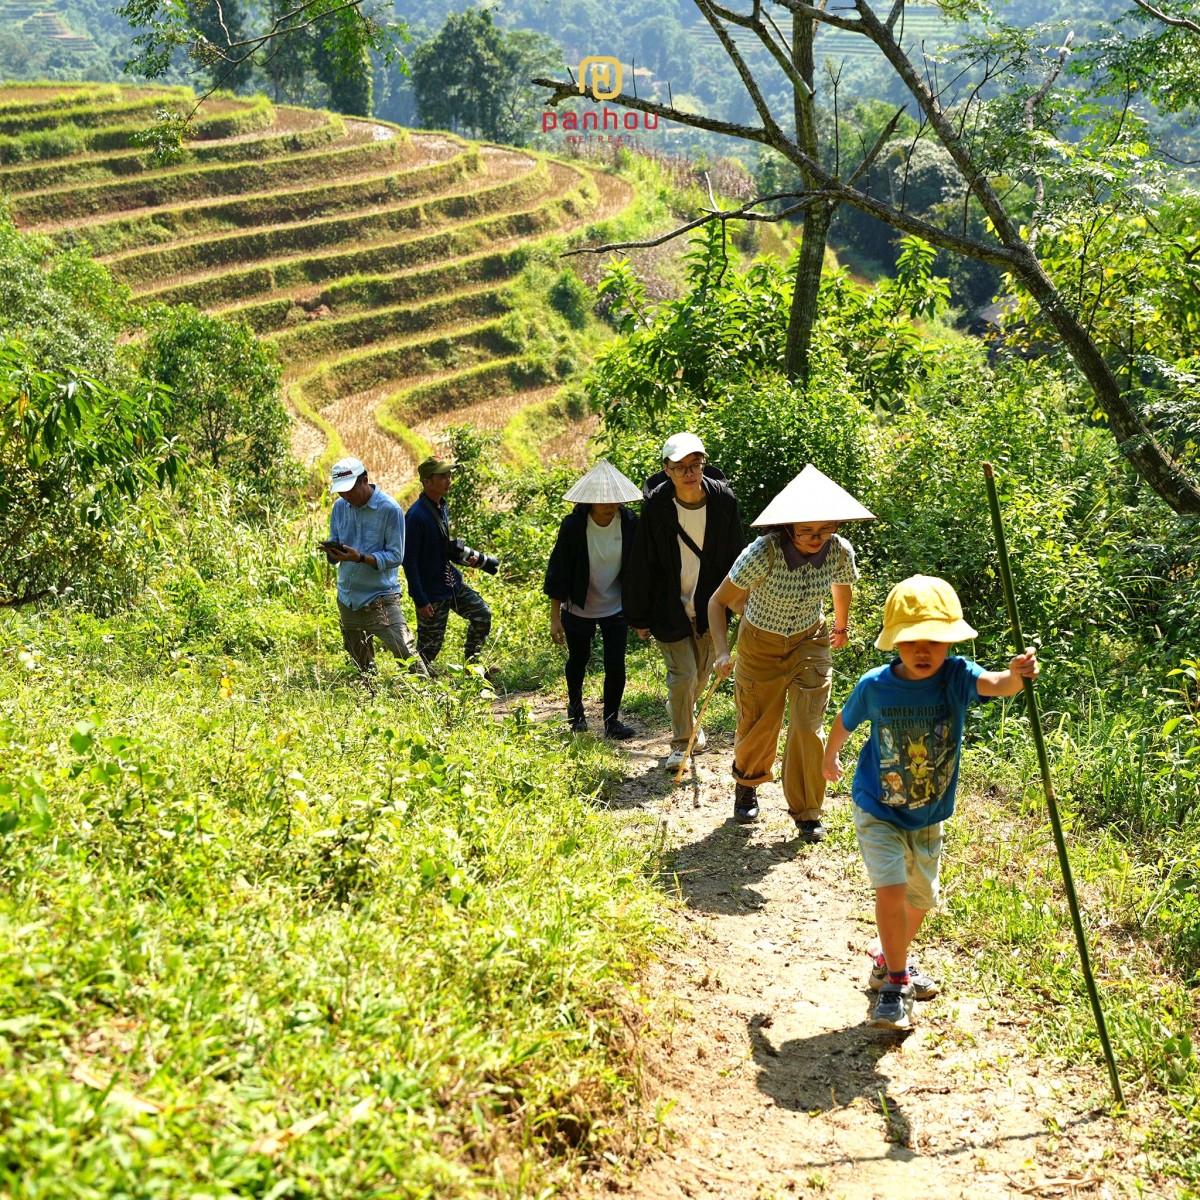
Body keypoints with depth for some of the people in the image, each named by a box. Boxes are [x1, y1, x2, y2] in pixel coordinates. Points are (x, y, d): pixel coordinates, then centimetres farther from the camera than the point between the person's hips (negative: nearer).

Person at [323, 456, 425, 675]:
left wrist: (361, 558, -27)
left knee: (405, 654, -15)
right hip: (347, 598, 6)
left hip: (381, 597, -6)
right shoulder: (340, 507, 5)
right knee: (360, 664, 17)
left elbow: (396, 556, -14)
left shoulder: (390, 509, -12)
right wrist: (333, 553, -15)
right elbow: (334, 552, 11)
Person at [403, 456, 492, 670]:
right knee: (430, 645, 2)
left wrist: (463, 558, 4)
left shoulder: (441, 507, 4)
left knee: (482, 615, 10)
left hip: (452, 583, 8)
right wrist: (420, 601, -22)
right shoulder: (417, 516, -23)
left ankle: (471, 665, 24)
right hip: (431, 592, -8)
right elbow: (409, 562, -22)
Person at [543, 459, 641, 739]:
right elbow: (558, 573, -14)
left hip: (616, 608, 1)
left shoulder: (629, 523, -14)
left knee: (615, 666, -7)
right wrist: (555, 618, -13)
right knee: (578, 661, 18)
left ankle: (612, 721, 11)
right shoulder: (573, 526, -20)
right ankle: (575, 710, 44)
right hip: (578, 608, -1)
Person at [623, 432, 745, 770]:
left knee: (702, 672, 18)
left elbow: (736, 555, 2)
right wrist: (639, 617, -4)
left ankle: (684, 712, 50)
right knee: (683, 674, -6)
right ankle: (681, 742, 14)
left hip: (709, 606, 3)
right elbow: (641, 564, -8)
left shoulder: (723, 500, -12)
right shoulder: (657, 505, -16)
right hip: (670, 609, -3)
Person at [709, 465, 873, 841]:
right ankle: (747, 784, 44)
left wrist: (841, 627, 23)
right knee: (758, 727, 11)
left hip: (810, 642, 2)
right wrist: (722, 653, -36)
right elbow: (718, 601, -23)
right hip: (760, 644, -2)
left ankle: (807, 812, 13)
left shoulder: (840, 553, -21)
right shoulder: (763, 554, -33)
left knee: (808, 728, -6)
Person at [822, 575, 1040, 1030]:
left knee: (920, 899, 18)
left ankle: (890, 961, 46)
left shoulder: (956, 677, -20)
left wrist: (1014, 676, -65)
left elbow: (993, 683, -43)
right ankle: (895, 983, -3)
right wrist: (830, 759, 20)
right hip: (878, 811, -3)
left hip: (929, 817, 3)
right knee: (891, 887, -20)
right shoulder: (875, 686, -18)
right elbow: (844, 724, 3)